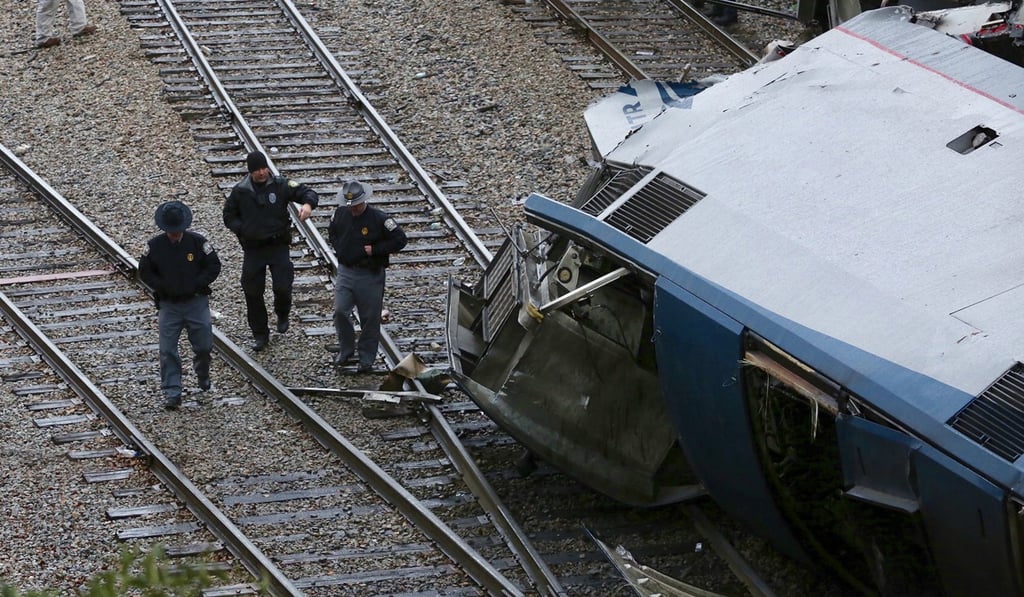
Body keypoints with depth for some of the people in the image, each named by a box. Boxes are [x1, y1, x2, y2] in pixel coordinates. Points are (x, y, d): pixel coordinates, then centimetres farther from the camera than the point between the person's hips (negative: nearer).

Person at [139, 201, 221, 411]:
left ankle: (202, 373, 38)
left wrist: (196, 285, -10)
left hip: (196, 301, 0)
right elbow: (145, 272, 5)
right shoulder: (155, 245, -4)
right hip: (169, 304, 0)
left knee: (204, 344, 5)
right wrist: (162, 287, -8)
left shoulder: (197, 242, -7)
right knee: (167, 350, -5)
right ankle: (172, 393, 0)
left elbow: (214, 266, -1)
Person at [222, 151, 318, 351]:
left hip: (278, 246, -1)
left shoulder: (281, 185, -3)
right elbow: (229, 216, 10)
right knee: (252, 293, 3)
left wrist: (308, 204, -29)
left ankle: (282, 316, 24)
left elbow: (307, 192, -6)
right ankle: (260, 335, 19)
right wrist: (242, 229, -7)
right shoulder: (240, 191, 0)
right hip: (252, 249, 1)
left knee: (282, 287, -11)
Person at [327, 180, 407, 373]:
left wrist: (374, 250, -18)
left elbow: (400, 240, -13)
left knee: (370, 319, 5)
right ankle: (346, 349, 19)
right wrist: (339, 248, 2)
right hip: (345, 272, 3)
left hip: (370, 276, -3)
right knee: (340, 311, -3)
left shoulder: (379, 219, -15)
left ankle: (366, 359, 18)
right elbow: (331, 232, 19)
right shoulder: (340, 214, -1)